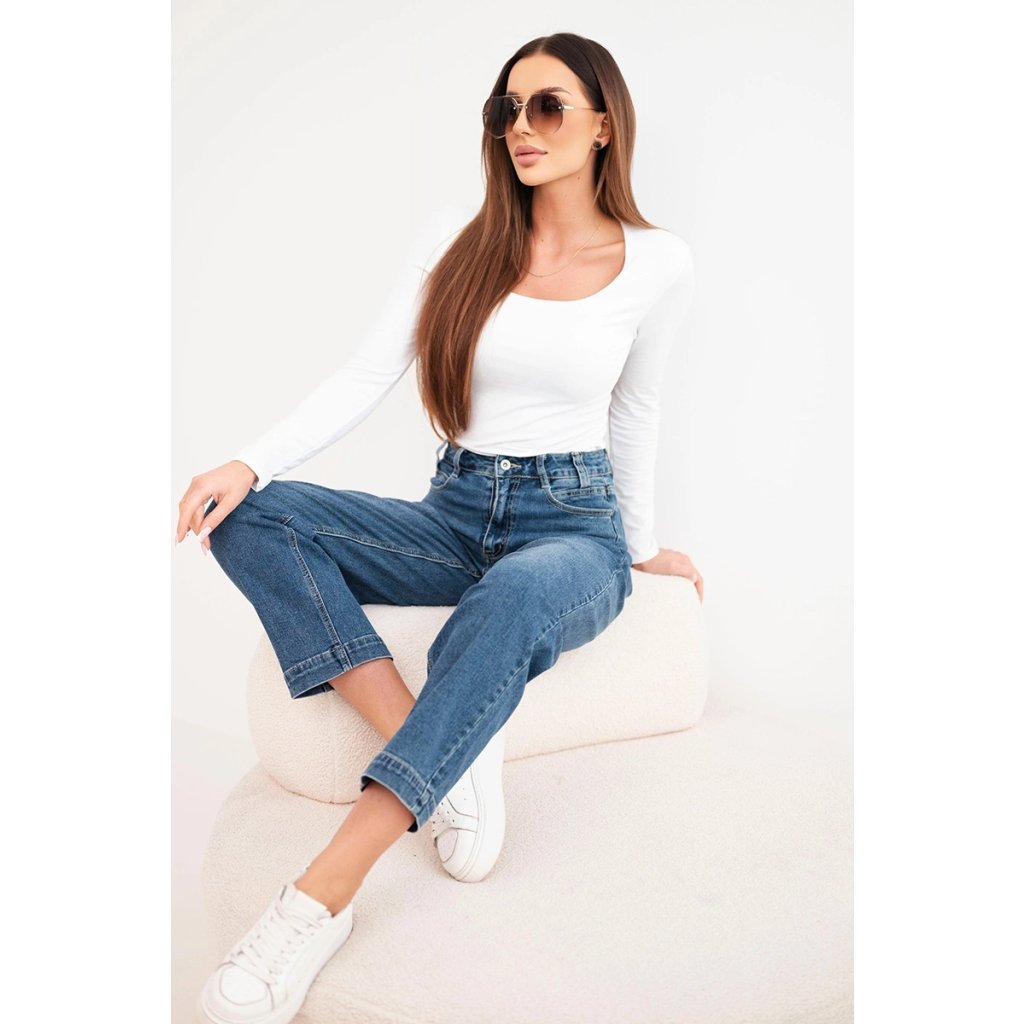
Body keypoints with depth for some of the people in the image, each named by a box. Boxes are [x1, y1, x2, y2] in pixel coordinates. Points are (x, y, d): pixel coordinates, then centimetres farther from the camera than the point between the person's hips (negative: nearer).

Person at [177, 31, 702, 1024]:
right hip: (453, 517, 3)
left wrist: (642, 541, 21)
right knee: (252, 518, -21)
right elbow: (366, 375, -2)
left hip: (574, 529, -2)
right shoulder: (457, 236, 5)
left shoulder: (657, 261, 2)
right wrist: (252, 460, -17)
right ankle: (448, 766, -25)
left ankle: (320, 898, -34)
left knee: (509, 600, -40)